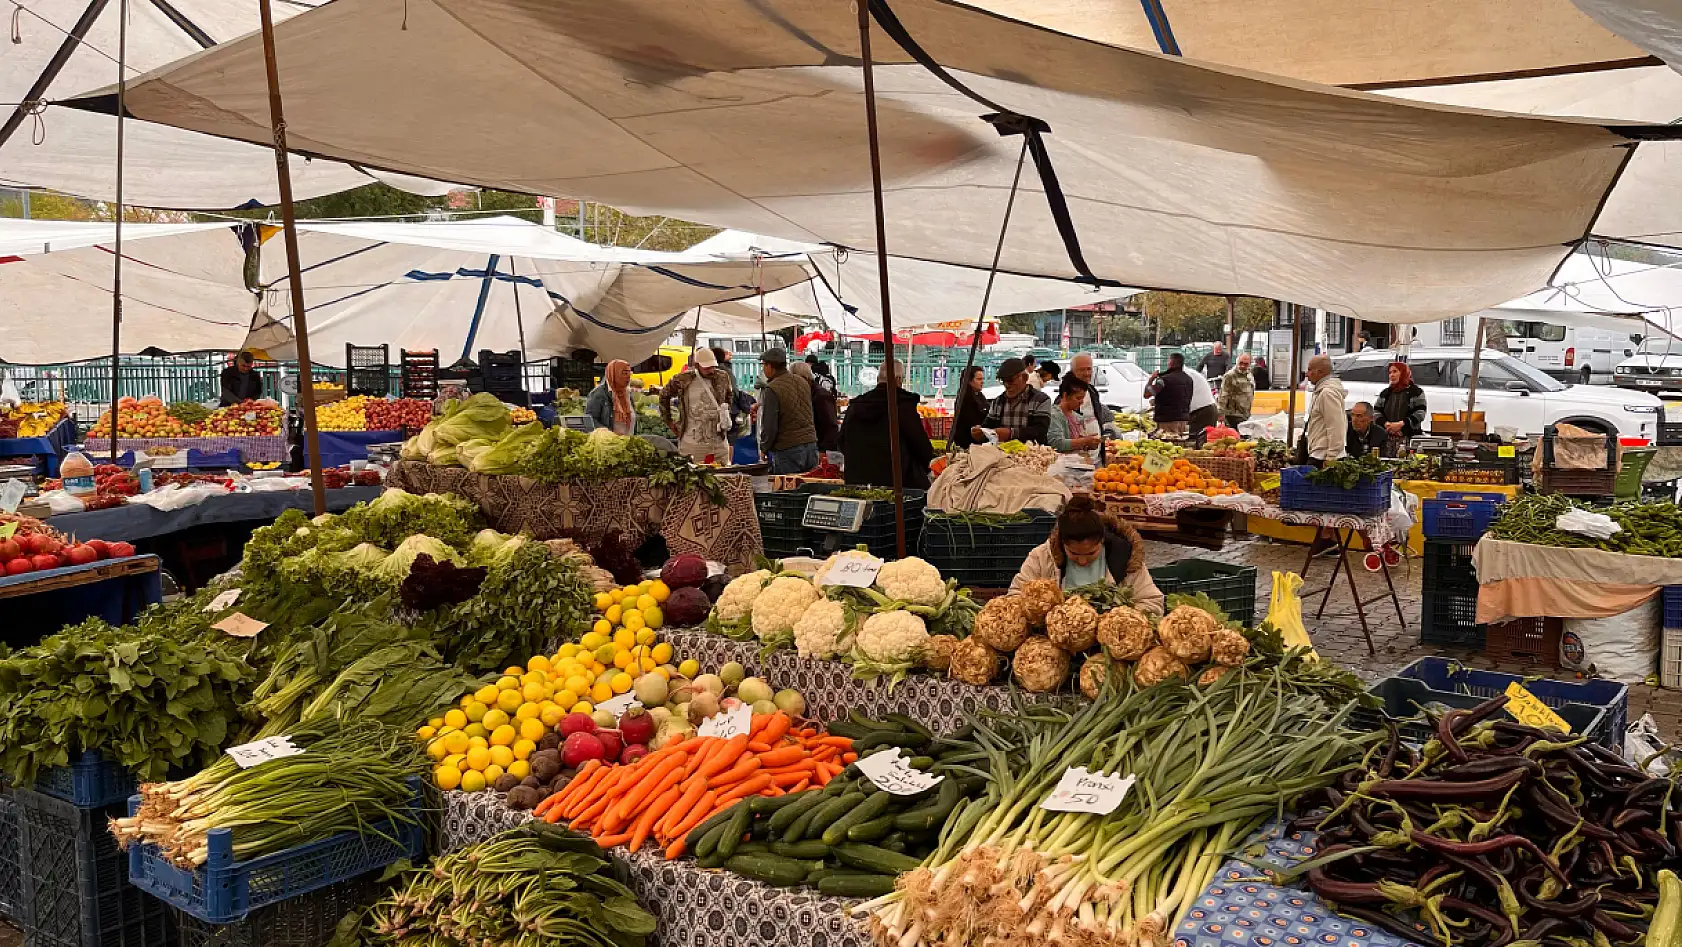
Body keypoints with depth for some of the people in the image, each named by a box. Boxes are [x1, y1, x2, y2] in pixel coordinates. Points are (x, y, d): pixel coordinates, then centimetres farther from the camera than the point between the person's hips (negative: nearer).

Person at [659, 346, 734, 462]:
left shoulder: (722, 378, 5)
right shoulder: (682, 380, -4)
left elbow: (728, 397, 26)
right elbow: (664, 396, 11)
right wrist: (669, 421, 10)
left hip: (719, 443, 3)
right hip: (691, 443, -3)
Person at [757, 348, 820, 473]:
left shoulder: (771, 390, -12)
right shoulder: (803, 382, 10)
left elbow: (769, 425, -12)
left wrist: (764, 449, 2)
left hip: (787, 451, -7)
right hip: (811, 446, 7)